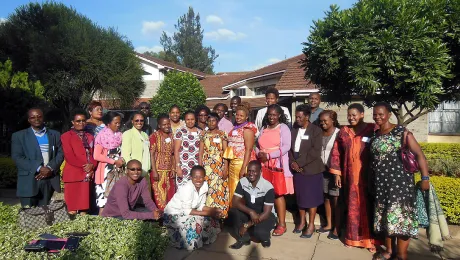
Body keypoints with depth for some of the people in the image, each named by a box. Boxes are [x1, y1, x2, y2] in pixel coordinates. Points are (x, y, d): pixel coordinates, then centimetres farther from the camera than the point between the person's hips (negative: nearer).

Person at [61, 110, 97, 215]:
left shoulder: (90, 137, 17)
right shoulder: (66, 136, 0)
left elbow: (94, 154, 12)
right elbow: (69, 156, -9)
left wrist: (92, 165, -7)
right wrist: (83, 166, -13)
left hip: (87, 174, 5)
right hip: (73, 174, -5)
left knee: (84, 202, 9)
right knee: (72, 207, -2)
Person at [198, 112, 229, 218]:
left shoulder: (222, 134, 4)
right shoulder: (204, 134, 9)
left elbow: (226, 152, 0)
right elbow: (201, 152, 7)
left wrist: (225, 168, -8)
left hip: (219, 165, -1)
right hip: (207, 165, 2)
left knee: (219, 189, -4)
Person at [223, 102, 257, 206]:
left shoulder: (247, 129, -8)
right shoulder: (235, 128, 15)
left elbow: (248, 149, -16)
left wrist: (244, 168, -22)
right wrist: (228, 165, 11)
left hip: (242, 162, -8)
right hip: (233, 162, 8)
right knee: (233, 189, 13)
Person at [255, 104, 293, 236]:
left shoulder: (283, 128, 0)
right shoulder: (263, 128, 17)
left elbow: (286, 146, -11)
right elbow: (258, 145, 16)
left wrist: (269, 155, -16)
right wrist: (259, 154, -6)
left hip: (278, 165, -5)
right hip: (264, 165, 5)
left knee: (278, 193, -6)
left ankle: (282, 224, 1)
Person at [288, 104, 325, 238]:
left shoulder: (316, 130, -7)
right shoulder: (294, 131, 11)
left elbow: (316, 151, -16)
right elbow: (290, 148, 8)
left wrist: (299, 162, -17)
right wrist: (292, 162, -9)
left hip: (311, 169, -5)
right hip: (297, 169, 5)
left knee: (311, 197, 4)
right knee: (300, 196, 12)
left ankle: (311, 225, 17)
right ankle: (302, 222, 27)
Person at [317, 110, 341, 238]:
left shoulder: (338, 133, -10)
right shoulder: (320, 133, 7)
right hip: (323, 170, 6)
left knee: (335, 199, 0)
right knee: (326, 198, 13)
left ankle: (336, 228, 10)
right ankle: (328, 225, 25)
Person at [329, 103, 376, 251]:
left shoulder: (373, 130, -4)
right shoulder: (343, 132, 7)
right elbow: (336, 153, 10)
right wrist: (337, 173, 6)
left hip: (368, 176, -3)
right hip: (350, 176, 3)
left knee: (368, 207, 5)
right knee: (352, 207, 11)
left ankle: (370, 239, 17)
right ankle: (353, 238, 23)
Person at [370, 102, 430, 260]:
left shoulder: (401, 132, -9)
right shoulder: (375, 134, 9)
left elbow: (419, 154, -13)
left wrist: (425, 178, -19)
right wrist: (372, 180, 12)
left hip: (399, 181, -6)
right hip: (381, 183, 6)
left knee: (400, 216, -2)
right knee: (385, 217, 13)